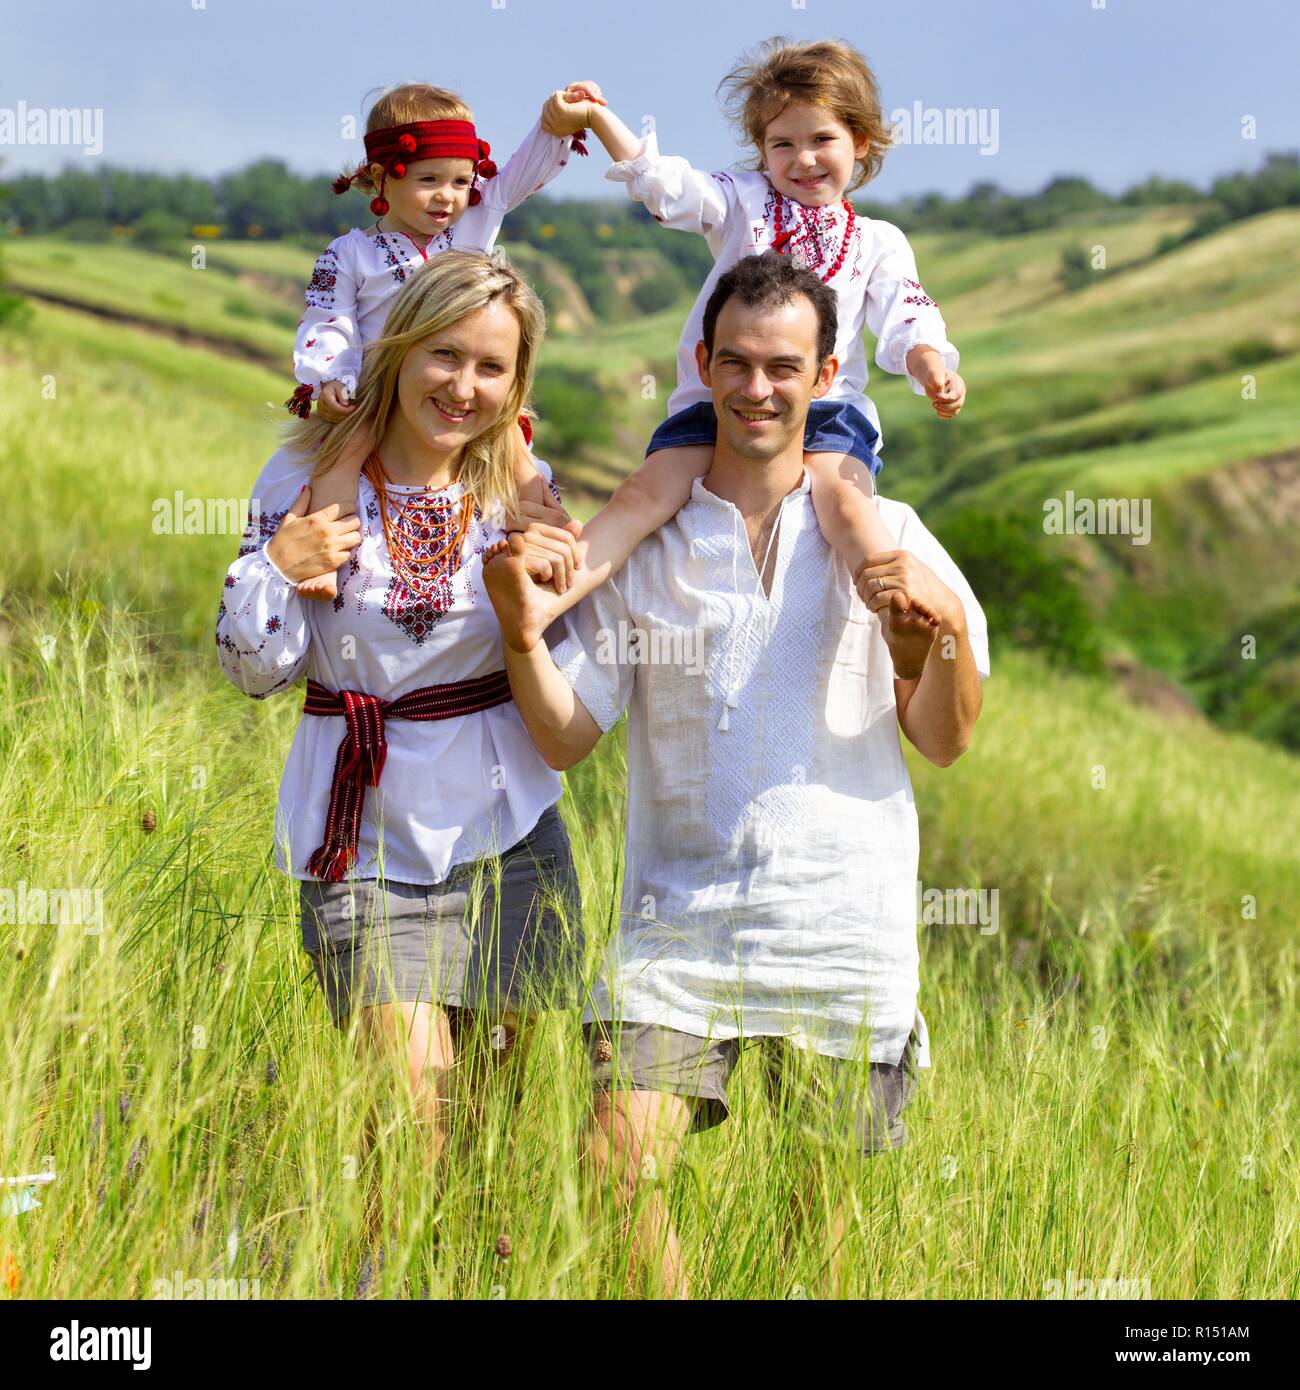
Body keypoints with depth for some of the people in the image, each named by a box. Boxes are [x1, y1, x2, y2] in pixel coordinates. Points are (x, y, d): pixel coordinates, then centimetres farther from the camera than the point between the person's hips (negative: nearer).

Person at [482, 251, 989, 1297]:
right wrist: (522, 633, -13)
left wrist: (946, 629, -17)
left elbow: (944, 741, 3)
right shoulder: (643, 540, 9)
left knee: (819, 1211, 4)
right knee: (619, 1172, -15)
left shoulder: (882, 535, 7)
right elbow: (568, 737, 6)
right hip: (680, 916, 0)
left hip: (840, 927, 0)